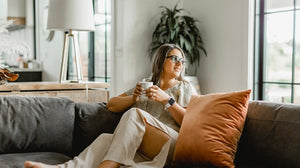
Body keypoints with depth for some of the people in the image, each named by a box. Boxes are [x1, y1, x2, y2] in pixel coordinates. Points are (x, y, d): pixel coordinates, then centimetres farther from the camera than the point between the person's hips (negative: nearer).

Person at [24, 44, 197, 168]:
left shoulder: (186, 88, 18)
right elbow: (112, 105, 20)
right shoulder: (145, 86, 28)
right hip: (140, 148, 3)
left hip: (171, 145, -3)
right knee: (107, 138, -29)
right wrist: (133, 98, 2)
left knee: (134, 114, -30)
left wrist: (167, 100, -7)